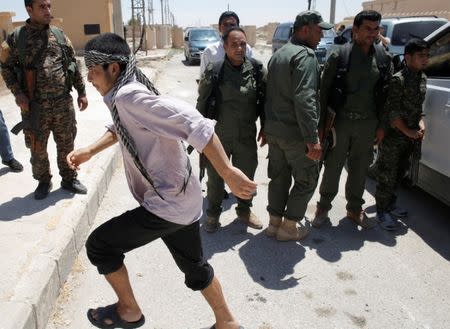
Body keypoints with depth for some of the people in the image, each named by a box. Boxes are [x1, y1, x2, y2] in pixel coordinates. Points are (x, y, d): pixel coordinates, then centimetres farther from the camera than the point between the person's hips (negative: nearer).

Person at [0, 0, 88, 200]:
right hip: (35, 106, -2)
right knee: (37, 148, 8)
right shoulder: (16, 38, -2)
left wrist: (81, 92, 8)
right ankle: (43, 181, 28)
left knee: (66, 144, 10)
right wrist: (17, 92, -8)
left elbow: (73, 65, 11)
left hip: (63, 103, 2)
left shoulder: (59, 35, 6)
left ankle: (69, 179, 27)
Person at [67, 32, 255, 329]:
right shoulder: (124, 95, 7)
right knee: (194, 266, 25)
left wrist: (227, 173, -35)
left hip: (168, 205, -10)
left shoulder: (129, 96, -23)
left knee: (98, 245, 5)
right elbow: (120, 129, 29)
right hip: (184, 200, 10)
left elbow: (194, 124, -33)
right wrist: (89, 151, 20)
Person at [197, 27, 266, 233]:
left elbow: (264, 99, 5)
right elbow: (202, 103, -2)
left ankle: (244, 210, 40)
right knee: (215, 178, 11)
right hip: (219, 136, -2)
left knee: (246, 176, 16)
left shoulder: (256, 69, -5)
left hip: (247, 136, 2)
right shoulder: (214, 71, -10)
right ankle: (213, 214, 33)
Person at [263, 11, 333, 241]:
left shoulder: (278, 54, 15)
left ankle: (274, 222, 26)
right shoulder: (305, 56, -15)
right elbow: (304, 100, -25)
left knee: (279, 178, 17)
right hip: (296, 134, -8)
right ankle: (288, 227, 15)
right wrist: (313, 139, -25)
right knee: (306, 180, 7)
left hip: (273, 130, 8)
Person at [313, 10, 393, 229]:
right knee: (333, 166, 5)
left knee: (360, 169, 13)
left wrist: (381, 126, 5)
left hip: (367, 123, 3)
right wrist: (321, 124, -8)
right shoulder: (339, 55, -6)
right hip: (340, 120, -3)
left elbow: (386, 94, 8)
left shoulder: (384, 58, 5)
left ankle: (354, 209, 30)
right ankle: (323, 207, 22)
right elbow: (324, 90, -5)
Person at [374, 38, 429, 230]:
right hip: (393, 137, -8)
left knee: (399, 174, 17)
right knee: (387, 176, 0)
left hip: (411, 137, 8)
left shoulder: (422, 78, 9)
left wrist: (420, 123, 2)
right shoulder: (398, 80, -16)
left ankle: (389, 205, 33)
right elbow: (391, 112, -18)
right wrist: (408, 131, -15)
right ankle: (382, 211, 11)